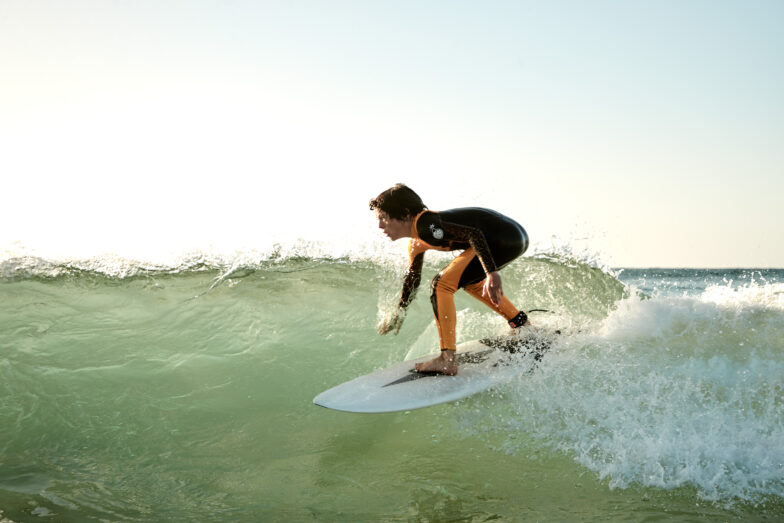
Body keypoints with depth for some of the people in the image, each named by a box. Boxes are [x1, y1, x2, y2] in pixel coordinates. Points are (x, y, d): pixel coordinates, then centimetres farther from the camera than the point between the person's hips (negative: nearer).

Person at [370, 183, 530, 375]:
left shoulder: (425, 225, -17)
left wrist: (491, 273, -31)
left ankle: (448, 360, -15)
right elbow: (412, 279, 29)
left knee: (442, 285, -11)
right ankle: (522, 325, 40)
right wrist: (399, 313, 37)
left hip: (505, 237, -11)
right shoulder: (416, 244, 15)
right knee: (469, 281, 33)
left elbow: (473, 233, -25)